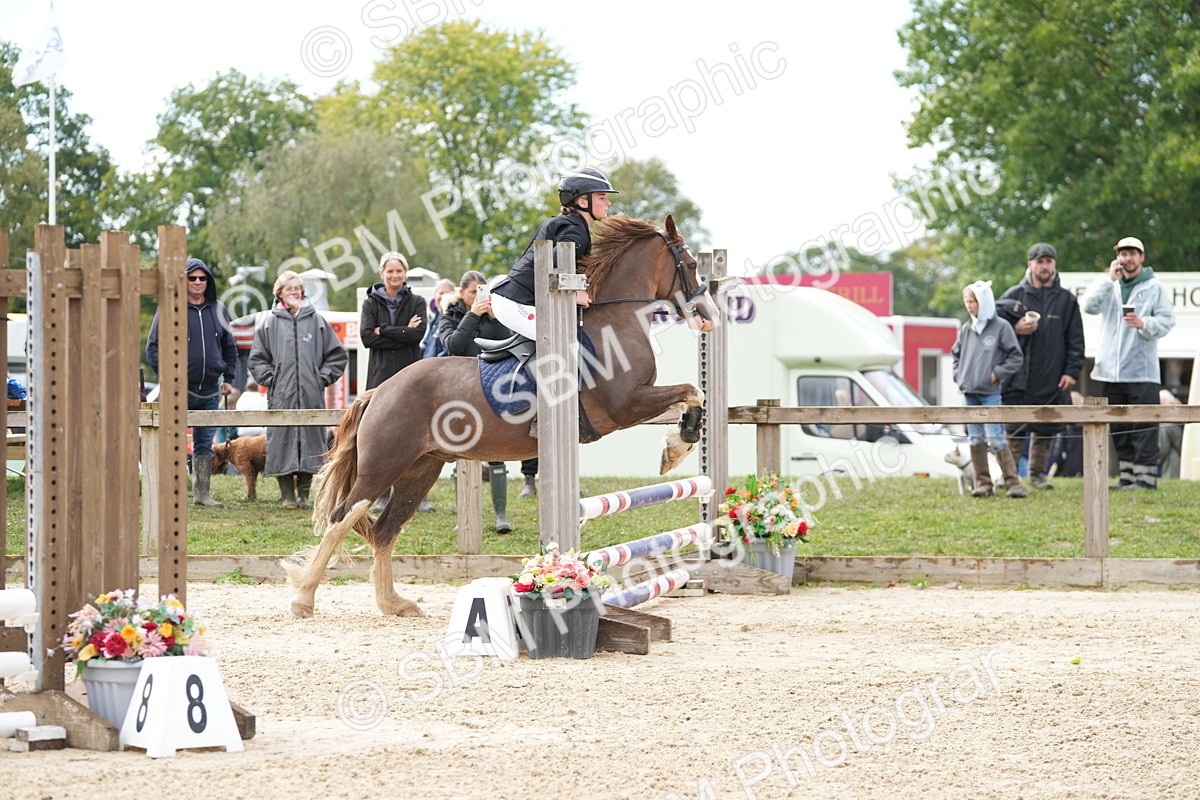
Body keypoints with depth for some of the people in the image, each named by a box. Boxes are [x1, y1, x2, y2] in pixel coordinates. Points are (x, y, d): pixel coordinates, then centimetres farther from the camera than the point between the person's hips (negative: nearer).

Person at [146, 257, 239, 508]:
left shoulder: (218, 310, 12)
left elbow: (230, 346, 21)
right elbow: (153, 347, -2)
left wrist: (228, 377, 12)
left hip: (210, 390, 4)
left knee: (205, 443, 7)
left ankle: (202, 492, 11)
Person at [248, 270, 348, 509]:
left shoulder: (316, 321, 9)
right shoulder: (269, 323, 7)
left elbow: (338, 355, 12)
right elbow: (257, 359, 9)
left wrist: (323, 377, 2)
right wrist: (271, 379, -2)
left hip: (312, 395, 1)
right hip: (281, 396, -1)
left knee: (310, 443, 1)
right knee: (282, 442, -3)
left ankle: (304, 493, 8)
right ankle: (287, 494, 2)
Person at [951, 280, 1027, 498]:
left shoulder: (1001, 327, -4)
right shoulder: (966, 330, 11)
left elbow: (1015, 357, -2)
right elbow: (956, 354, 24)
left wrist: (997, 373, -9)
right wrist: (958, 375, 10)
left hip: (990, 392, -6)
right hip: (969, 392, 6)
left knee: (995, 439, -12)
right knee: (976, 440, 7)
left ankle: (1013, 483, -9)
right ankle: (982, 483, 13)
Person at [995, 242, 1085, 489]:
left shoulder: (1067, 300, 9)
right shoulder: (1014, 296, 6)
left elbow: (1075, 340, 8)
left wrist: (1072, 371, -1)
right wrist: (1015, 328, -11)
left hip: (1051, 380, 2)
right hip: (1018, 377, -2)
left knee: (1045, 430, 6)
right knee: (1013, 430, -3)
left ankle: (1038, 474, 16)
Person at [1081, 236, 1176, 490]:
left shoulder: (1154, 288, 3)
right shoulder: (1110, 285, 13)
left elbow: (1167, 321, -3)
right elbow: (1089, 305, -4)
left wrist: (1144, 324, -20)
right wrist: (1109, 279, -7)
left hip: (1142, 371, -5)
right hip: (1110, 370, 5)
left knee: (1144, 427, -8)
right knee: (1119, 428, 8)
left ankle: (1146, 476, -8)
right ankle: (1127, 476, 14)